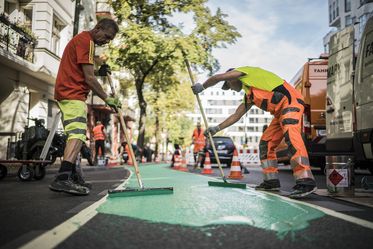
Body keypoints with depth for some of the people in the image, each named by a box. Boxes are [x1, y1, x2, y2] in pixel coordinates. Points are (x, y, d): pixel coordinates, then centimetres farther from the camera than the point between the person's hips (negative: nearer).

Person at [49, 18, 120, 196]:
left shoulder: (81, 39, 23)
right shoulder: (86, 41, -10)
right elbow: (89, 78, -15)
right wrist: (107, 98, -10)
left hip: (67, 93, 11)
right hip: (73, 94, -11)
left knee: (75, 135, 12)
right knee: (78, 135, -21)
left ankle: (72, 176, 18)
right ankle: (62, 179, -31)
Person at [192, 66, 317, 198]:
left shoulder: (245, 71, 5)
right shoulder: (249, 96, 27)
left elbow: (217, 77, -3)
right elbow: (236, 115, 30)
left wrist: (202, 86, 13)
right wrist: (217, 128, 29)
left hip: (290, 100, -10)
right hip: (280, 111, 10)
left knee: (291, 135, -27)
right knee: (266, 143, 8)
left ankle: (306, 181, -35)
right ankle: (271, 181, 12)